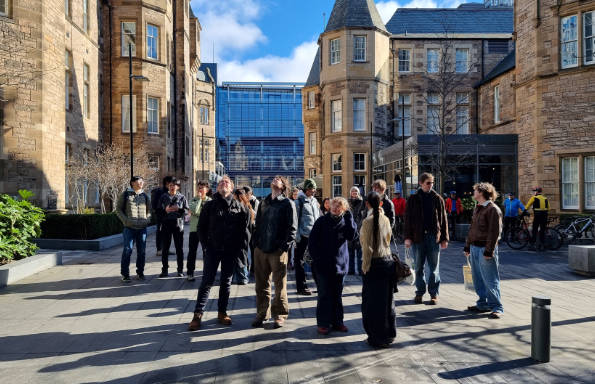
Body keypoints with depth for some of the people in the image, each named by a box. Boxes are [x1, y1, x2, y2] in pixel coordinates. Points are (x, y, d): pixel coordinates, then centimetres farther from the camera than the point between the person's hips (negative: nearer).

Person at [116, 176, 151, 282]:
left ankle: (140, 272, 17)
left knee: (141, 251, 6)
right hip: (129, 228, -3)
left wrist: (147, 220, 1)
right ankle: (125, 274, 4)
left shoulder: (145, 196, 13)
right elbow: (118, 209, 3)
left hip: (142, 228, 4)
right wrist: (125, 220, -9)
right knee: (127, 250, -5)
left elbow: (149, 210, 19)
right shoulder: (125, 194, 2)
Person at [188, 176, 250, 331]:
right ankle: (198, 315, 4)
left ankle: (222, 312, 22)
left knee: (226, 282, 10)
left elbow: (245, 226, 3)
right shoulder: (210, 205, 2)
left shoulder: (239, 206, 2)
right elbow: (201, 226, 4)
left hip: (231, 250, 1)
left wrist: (240, 245, -2)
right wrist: (206, 243, -1)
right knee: (207, 281, -1)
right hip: (213, 249, -1)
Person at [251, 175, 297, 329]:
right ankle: (262, 313, 22)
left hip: (278, 251, -5)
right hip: (260, 249, 5)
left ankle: (280, 315, 14)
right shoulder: (263, 203, 16)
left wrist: (285, 245, -14)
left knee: (280, 284, 2)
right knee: (261, 284, 10)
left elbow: (292, 227, -6)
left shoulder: (288, 204, -1)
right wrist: (255, 241, 9)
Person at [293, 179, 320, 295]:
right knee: (299, 261, 1)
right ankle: (301, 287, 9)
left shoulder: (315, 201, 15)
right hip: (303, 235, -5)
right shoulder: (299, 201, -4)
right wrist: (297, 236, -12)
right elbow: (295, 220, -7)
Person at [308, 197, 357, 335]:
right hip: (323, 265, -2)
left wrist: (349, 218, -15)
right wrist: (316, 258, -7)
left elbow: (352, 237, -13)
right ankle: (323, 323, 12)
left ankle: (337, 321, 23)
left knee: (337, 295, 12)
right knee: (324, 295, 3)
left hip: (340, 265, 2)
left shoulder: (345, 222, 4)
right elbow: (312, 241, -1)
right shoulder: (322, 221, -2)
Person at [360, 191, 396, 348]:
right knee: (387, 299, 16)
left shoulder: (368, 221, -14)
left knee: (373, 301, 4)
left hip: (375, 263, -7)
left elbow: (368, 247, -15)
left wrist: (365, 267, -8)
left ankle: (378, 337, 12)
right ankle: (389, 334, 27)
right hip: (388, 260, 7)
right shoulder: (385, 219, 5)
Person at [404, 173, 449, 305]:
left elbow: (443, 219, 6)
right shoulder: (413, 199, 4)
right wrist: (407, 237, -4)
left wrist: (444, 238, 1)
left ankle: (434, 294, 14)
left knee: (434, 268, 5)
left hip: (434, 237, 0)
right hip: (418, 237, 0)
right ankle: (419, 292, 20)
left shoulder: (437, 199, 5)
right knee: (419, 267, 9)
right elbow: (408, 219, 3)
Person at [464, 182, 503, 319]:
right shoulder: (477, 208, 17)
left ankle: (497, 308, 4)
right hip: (474, 247, 9)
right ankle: (483, 304, 24)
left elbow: (495, 232, -17)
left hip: (485, 248, -9)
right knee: (478, 279, 13)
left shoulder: (493, 209, -12)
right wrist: (467, 246, 19)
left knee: (490, 280, -4)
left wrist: (488, 251, -20)